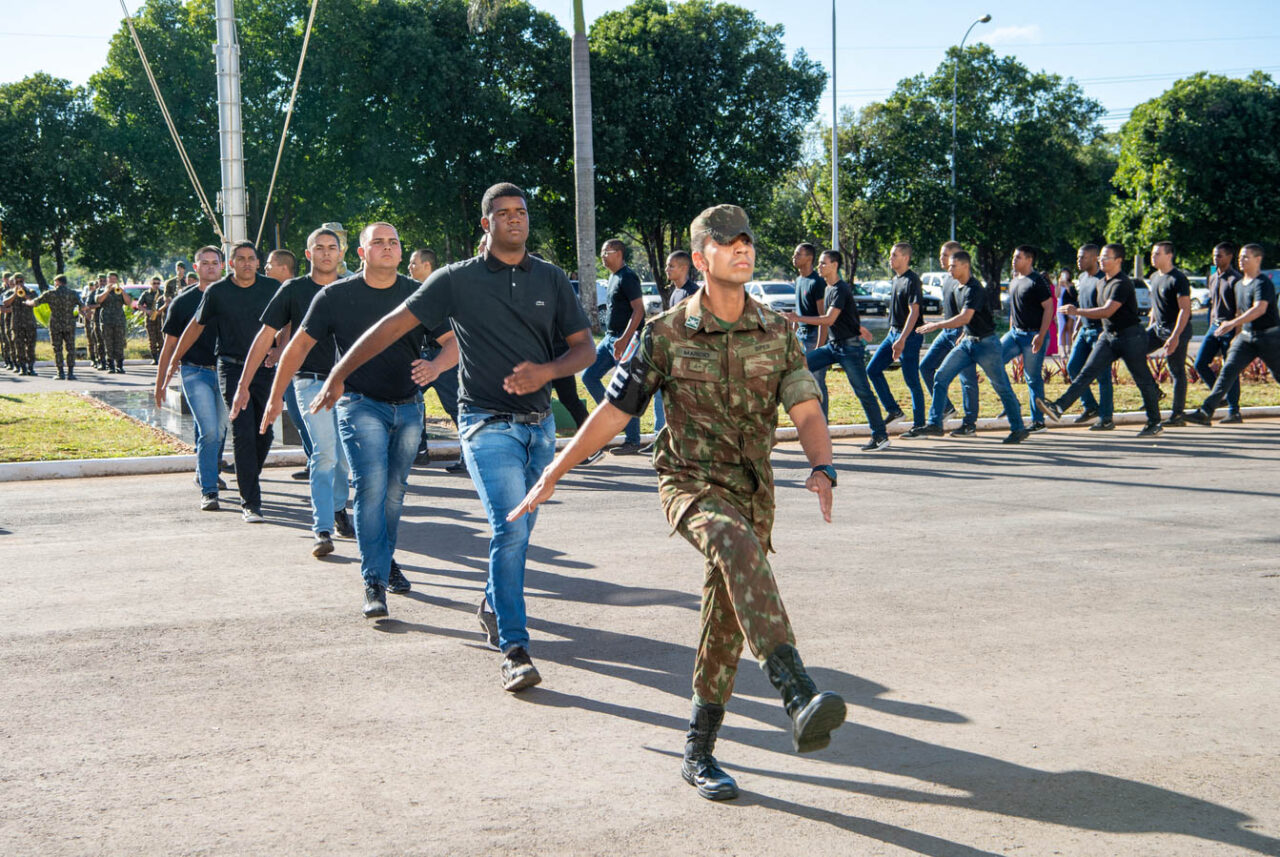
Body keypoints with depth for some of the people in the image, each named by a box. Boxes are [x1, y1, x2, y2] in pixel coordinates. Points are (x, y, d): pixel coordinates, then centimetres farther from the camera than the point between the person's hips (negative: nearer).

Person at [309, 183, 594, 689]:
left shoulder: (550, 279, 8)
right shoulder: (458, 280, -1)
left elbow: (584, 348, 9)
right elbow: (393, 326, 0)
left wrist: (546, 371, -11)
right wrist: (338, 375, -3)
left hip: (539, 422, 4)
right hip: (488, 422, -4)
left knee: (519, 530, 13)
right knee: (510, 529, -17)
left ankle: (493, 607, 40)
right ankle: (514, 651, -17)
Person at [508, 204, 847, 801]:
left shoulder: (777, 333, 4)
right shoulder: (666, 335, -3)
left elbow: (807, 412, -5)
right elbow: (612, 413, 2)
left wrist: (821, 468, -26)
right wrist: (550, 476, 1)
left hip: (752, 490, 4)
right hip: (690, 483, -4)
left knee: (725, 627, 5)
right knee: (737, 546, -36)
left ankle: (699, 753, 21)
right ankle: (799, 697, -49)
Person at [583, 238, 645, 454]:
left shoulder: (627, 277, -13)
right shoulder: (613, 277, 16)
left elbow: (638, 310, -19)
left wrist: (623, 339, -26)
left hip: (625, 339, -10)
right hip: (610, 338, 10)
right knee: (589, 376, 8)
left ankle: (632, 441, 0)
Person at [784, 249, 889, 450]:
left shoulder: (841, 289, -16)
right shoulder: (828, 289, 12)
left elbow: (829, 319, -24)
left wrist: (798, 319, -25)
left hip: (851, 346, -9)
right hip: (833, 345, 9)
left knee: (862, 391, -8)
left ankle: (880, 436, -2)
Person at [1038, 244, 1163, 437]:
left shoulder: (1122, 284, -18)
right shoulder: (1104, 283, 11)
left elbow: (1107, 311, -26)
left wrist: (1077, 311, -25)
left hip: (1130, 337, -8)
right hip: (1109, 335, 8)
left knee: (1143, 380, 4)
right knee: (1088, 372, -6)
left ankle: (1154, 423, 16)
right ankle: (1058, 407, -18)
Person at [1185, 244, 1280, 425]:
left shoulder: (1263, 283, -14)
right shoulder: (1239, 284, 13)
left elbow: (1259, 309, -29)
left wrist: (1233, 323, -36)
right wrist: (1237, 336, 24)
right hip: (1247, 336, 7)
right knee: (1229, 369, -8)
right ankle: (1206, 412, -18)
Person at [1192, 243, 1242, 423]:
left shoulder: (1234, 279, -11)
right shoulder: (1213, 278, 14)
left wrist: (1236, 336, -18)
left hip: (1230, 329, -8)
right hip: (1214, 327, 8)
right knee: (1200, 364, 0)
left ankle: (1234, 412, 3)